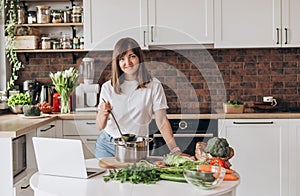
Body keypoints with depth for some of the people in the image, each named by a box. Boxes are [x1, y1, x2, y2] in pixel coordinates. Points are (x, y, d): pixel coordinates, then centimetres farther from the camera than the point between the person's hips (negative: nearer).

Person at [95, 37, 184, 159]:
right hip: (107, 145, 2)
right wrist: (103, 114, -24)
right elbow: (100, 126, -2)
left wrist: (175, 150, -17)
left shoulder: (153, 86, -8)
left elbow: (162, 121, -8)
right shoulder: (108, 87, -3)